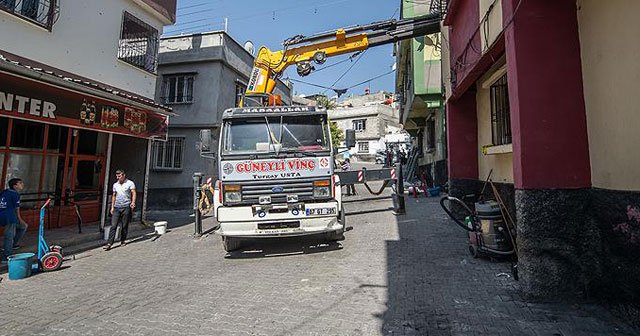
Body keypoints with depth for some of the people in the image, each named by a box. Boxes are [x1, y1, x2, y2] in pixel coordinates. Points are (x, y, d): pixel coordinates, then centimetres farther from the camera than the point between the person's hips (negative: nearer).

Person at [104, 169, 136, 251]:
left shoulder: (130, 183, -1)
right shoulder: (115, 184, 13)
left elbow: (133, 193, -9)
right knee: (113, 226, -4)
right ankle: (109, 243, -5)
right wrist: (112, 207, 14)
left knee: (124, 226, 5)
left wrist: (133, 202, -25)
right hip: (117, 207, 3)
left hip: (126, 207, -3)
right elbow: (114, 196, 20)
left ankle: (123, 240, 20)